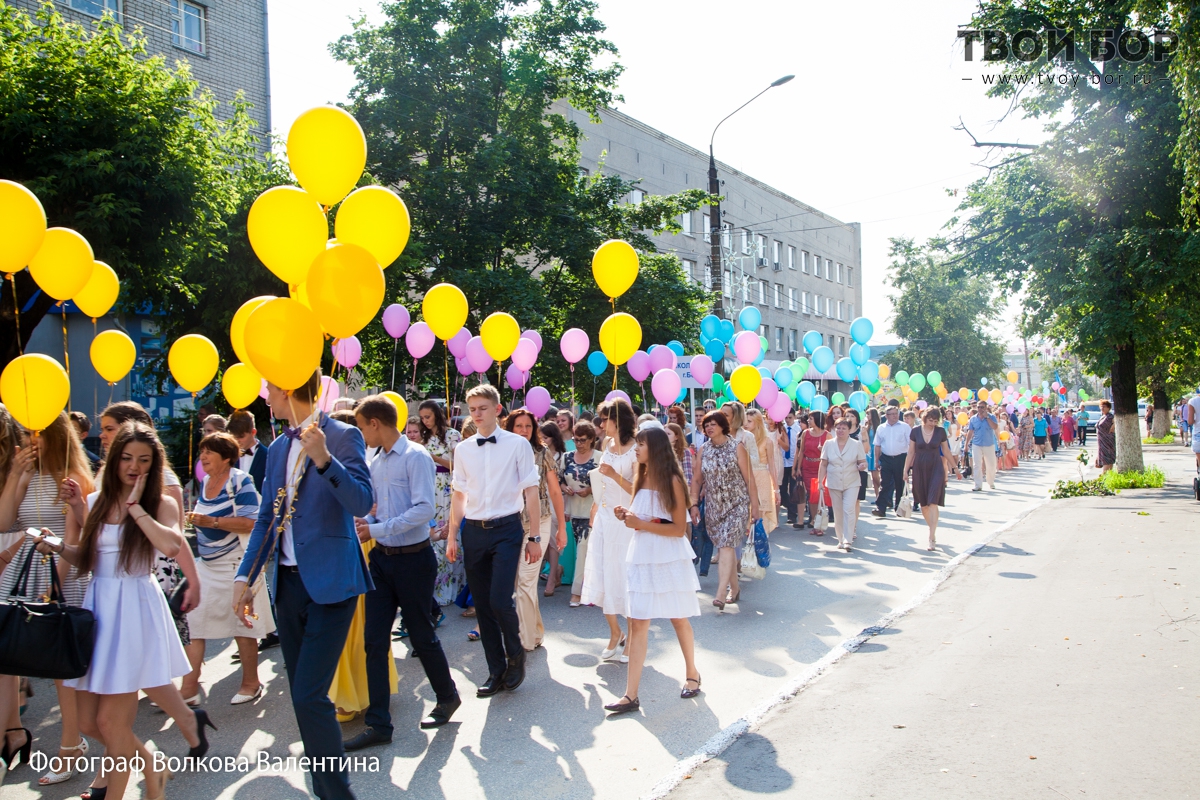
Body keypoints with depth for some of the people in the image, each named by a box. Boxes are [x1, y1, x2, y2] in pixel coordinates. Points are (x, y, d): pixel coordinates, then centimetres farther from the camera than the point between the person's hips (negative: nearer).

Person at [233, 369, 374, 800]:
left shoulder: (343, 436, -7)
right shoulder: (278, 448, 13)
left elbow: (361, 503, -17)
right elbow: (267, 518, 15)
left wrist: (324, 459, -30)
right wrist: (245, 576, 7)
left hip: (329, 582, -7)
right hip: (289, 582, 7)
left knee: (310, 696, -11)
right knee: (302, 695, 11)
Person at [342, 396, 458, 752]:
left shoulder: (415, 457, -13)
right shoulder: (376, 463, 9)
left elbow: (425, 509, -21)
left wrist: (379, 529, -21)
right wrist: (363, 526, -3)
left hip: (413, 558, -7)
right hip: (381, 558, 7)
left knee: (421, 633, 7)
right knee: (374, 640, 3)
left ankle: (447, 697, 32)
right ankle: (378, 724, 10)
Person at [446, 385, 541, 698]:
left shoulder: (518, 444, -2)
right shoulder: (464, 449, 8)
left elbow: (531, 492, -1)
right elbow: (459, 495, 14)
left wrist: (533, 537, -4)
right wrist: (452, 537, 10)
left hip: (506, 529, -4)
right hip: (473, 531, 4)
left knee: (500, 601, -14)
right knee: (482, 605, 8)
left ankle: (516, 656, 14)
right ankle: (496, 671, 22)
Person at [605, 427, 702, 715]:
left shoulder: (672, 481, -10)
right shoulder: (640, 478, 9)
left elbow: (679, 529, -13)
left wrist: (642, 524, -18)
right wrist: (627, 516, 0)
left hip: (669, 558, -5)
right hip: (642, 556, 5)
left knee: (679, 618, 10)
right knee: (637, 623, -1)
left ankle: (692, 674, 33)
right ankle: (631, 695, -2)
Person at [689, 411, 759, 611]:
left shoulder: (736, 447, -7)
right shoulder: (704, 450, 5)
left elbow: (749, 479, -6)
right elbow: (697, 479, 10)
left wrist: (755, 508, -6)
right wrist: (693, 504, 1)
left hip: (736, 504, -4)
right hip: (713, 507, 4)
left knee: (727, 545, -16)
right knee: (725, 547, 9)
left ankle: (720, 594, -22)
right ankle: (734, 589, 23)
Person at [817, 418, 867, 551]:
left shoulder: (857, 444, 1)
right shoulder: (828, 444, 4)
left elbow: (863, 462, 3)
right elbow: (823, 465, 5)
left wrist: (862, 466, -21)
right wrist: (820, 481, 1)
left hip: (851, 483, -2)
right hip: (834, 483, 2)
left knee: (849, 510, -14)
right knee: (838, 512, 7)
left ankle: (848, 540, -14)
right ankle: (841, 539, 18)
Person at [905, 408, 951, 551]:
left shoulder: (940, 432, 0)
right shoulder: (915, 431, 0)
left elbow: (946, 451, 9)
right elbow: (911, 452, 4)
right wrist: (906, 470, 2)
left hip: (936, 469, -2)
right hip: (919, 469, 2)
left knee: (933, 502, -11)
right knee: (923, 503, 8)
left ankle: (932, 537, -13)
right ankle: (932, 528, 26)